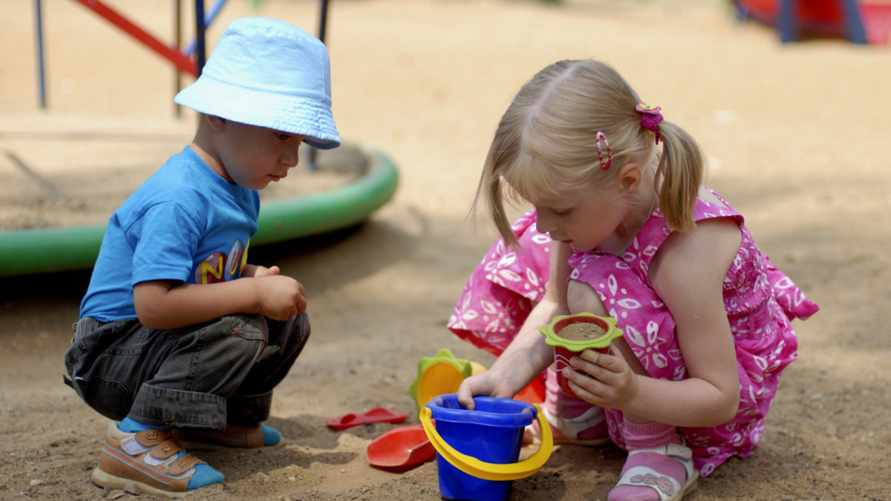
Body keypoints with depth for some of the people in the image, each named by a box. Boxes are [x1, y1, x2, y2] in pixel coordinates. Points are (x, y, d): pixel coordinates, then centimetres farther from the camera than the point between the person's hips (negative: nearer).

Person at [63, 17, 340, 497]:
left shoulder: (240, 190, 3)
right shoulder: (180, 199, -29)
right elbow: (152, 304, -36)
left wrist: (255, 277, -6)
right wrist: (253, 292, -31)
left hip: (162, 342, 9)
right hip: (110, 355, -9)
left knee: (290, 322, 5)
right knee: (239, 332, -31)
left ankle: (228, 417, 18)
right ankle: (137, 438, -21)